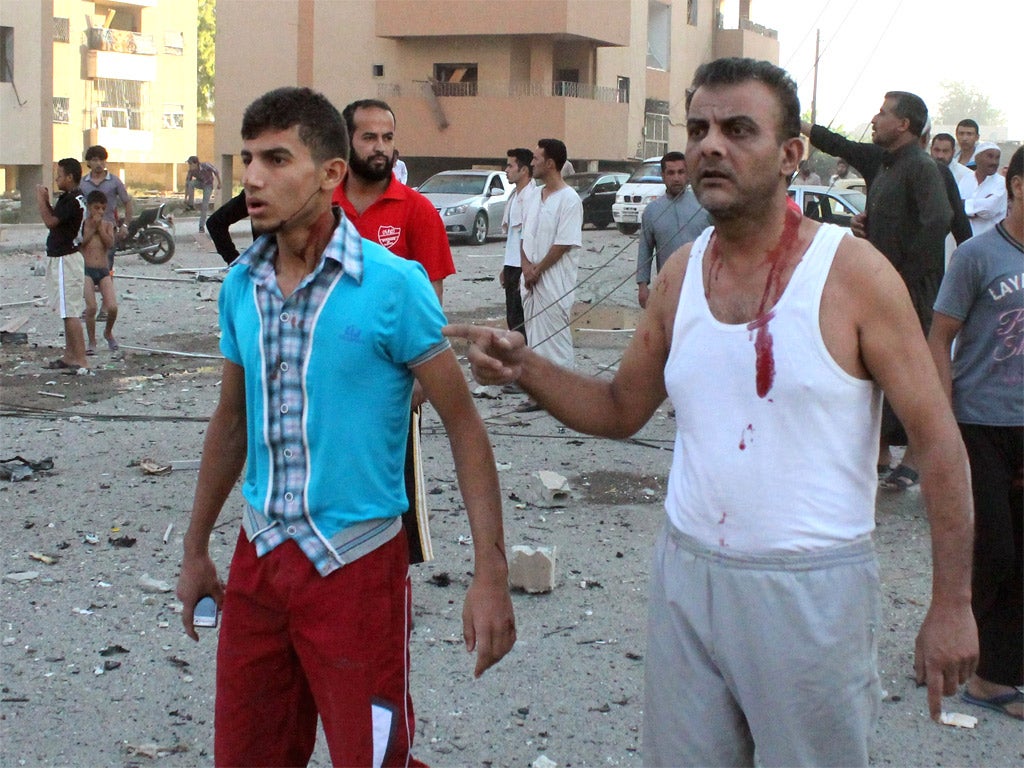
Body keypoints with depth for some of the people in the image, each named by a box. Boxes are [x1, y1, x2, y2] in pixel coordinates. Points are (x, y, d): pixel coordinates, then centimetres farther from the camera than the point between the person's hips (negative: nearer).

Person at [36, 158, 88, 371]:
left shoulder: (72, 200, -19)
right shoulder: (70, 198, 13)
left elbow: (50, 222, -24)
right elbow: (54, 219, 17)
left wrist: (41, 200, -12)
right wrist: (45, 201, 5)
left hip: (65, 260, -11)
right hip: (61, 258, 11)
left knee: (70, 313, -10)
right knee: (68, 312, 15)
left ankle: (81, 360, -11)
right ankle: (69, 356, 23)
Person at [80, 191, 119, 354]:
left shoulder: (107, 225, 9)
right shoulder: (82, 224, 3)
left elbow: (110, 243, -7)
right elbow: (79, 243, -11)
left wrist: (100, 227, -9)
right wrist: (92, 228, -10)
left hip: (103, 271, 2)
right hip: (86, 270, -2)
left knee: (112, 307, -9)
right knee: (91, 307, -11)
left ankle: (108, 333, 21)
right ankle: (92, 342, 6)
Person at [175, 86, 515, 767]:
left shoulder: (392, 285, -14)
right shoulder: (241, 286, 3)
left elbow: (465, 427, -11)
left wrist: (491, 575, -16)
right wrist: (196, 550, 20)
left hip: (356, 563, -5)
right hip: (259, 556, 6)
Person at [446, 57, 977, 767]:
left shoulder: (851, 271, -12)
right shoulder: (682, 273, 4)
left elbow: (939, 442, -9)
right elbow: (621, 409, 14)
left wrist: (952, 603, -11)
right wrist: (525, 369, -5)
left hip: (811, 590, -4)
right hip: (687, 574, 5)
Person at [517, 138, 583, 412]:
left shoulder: (569, 199, -13)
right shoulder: (536, 198, 12)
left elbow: (564, 244, -17)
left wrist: (538, 270, -12)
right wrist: (526, 265, -3)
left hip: (555, 283, -8)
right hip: (531, 281, 8)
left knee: (555, 337, -4)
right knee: (535, 338, 12)